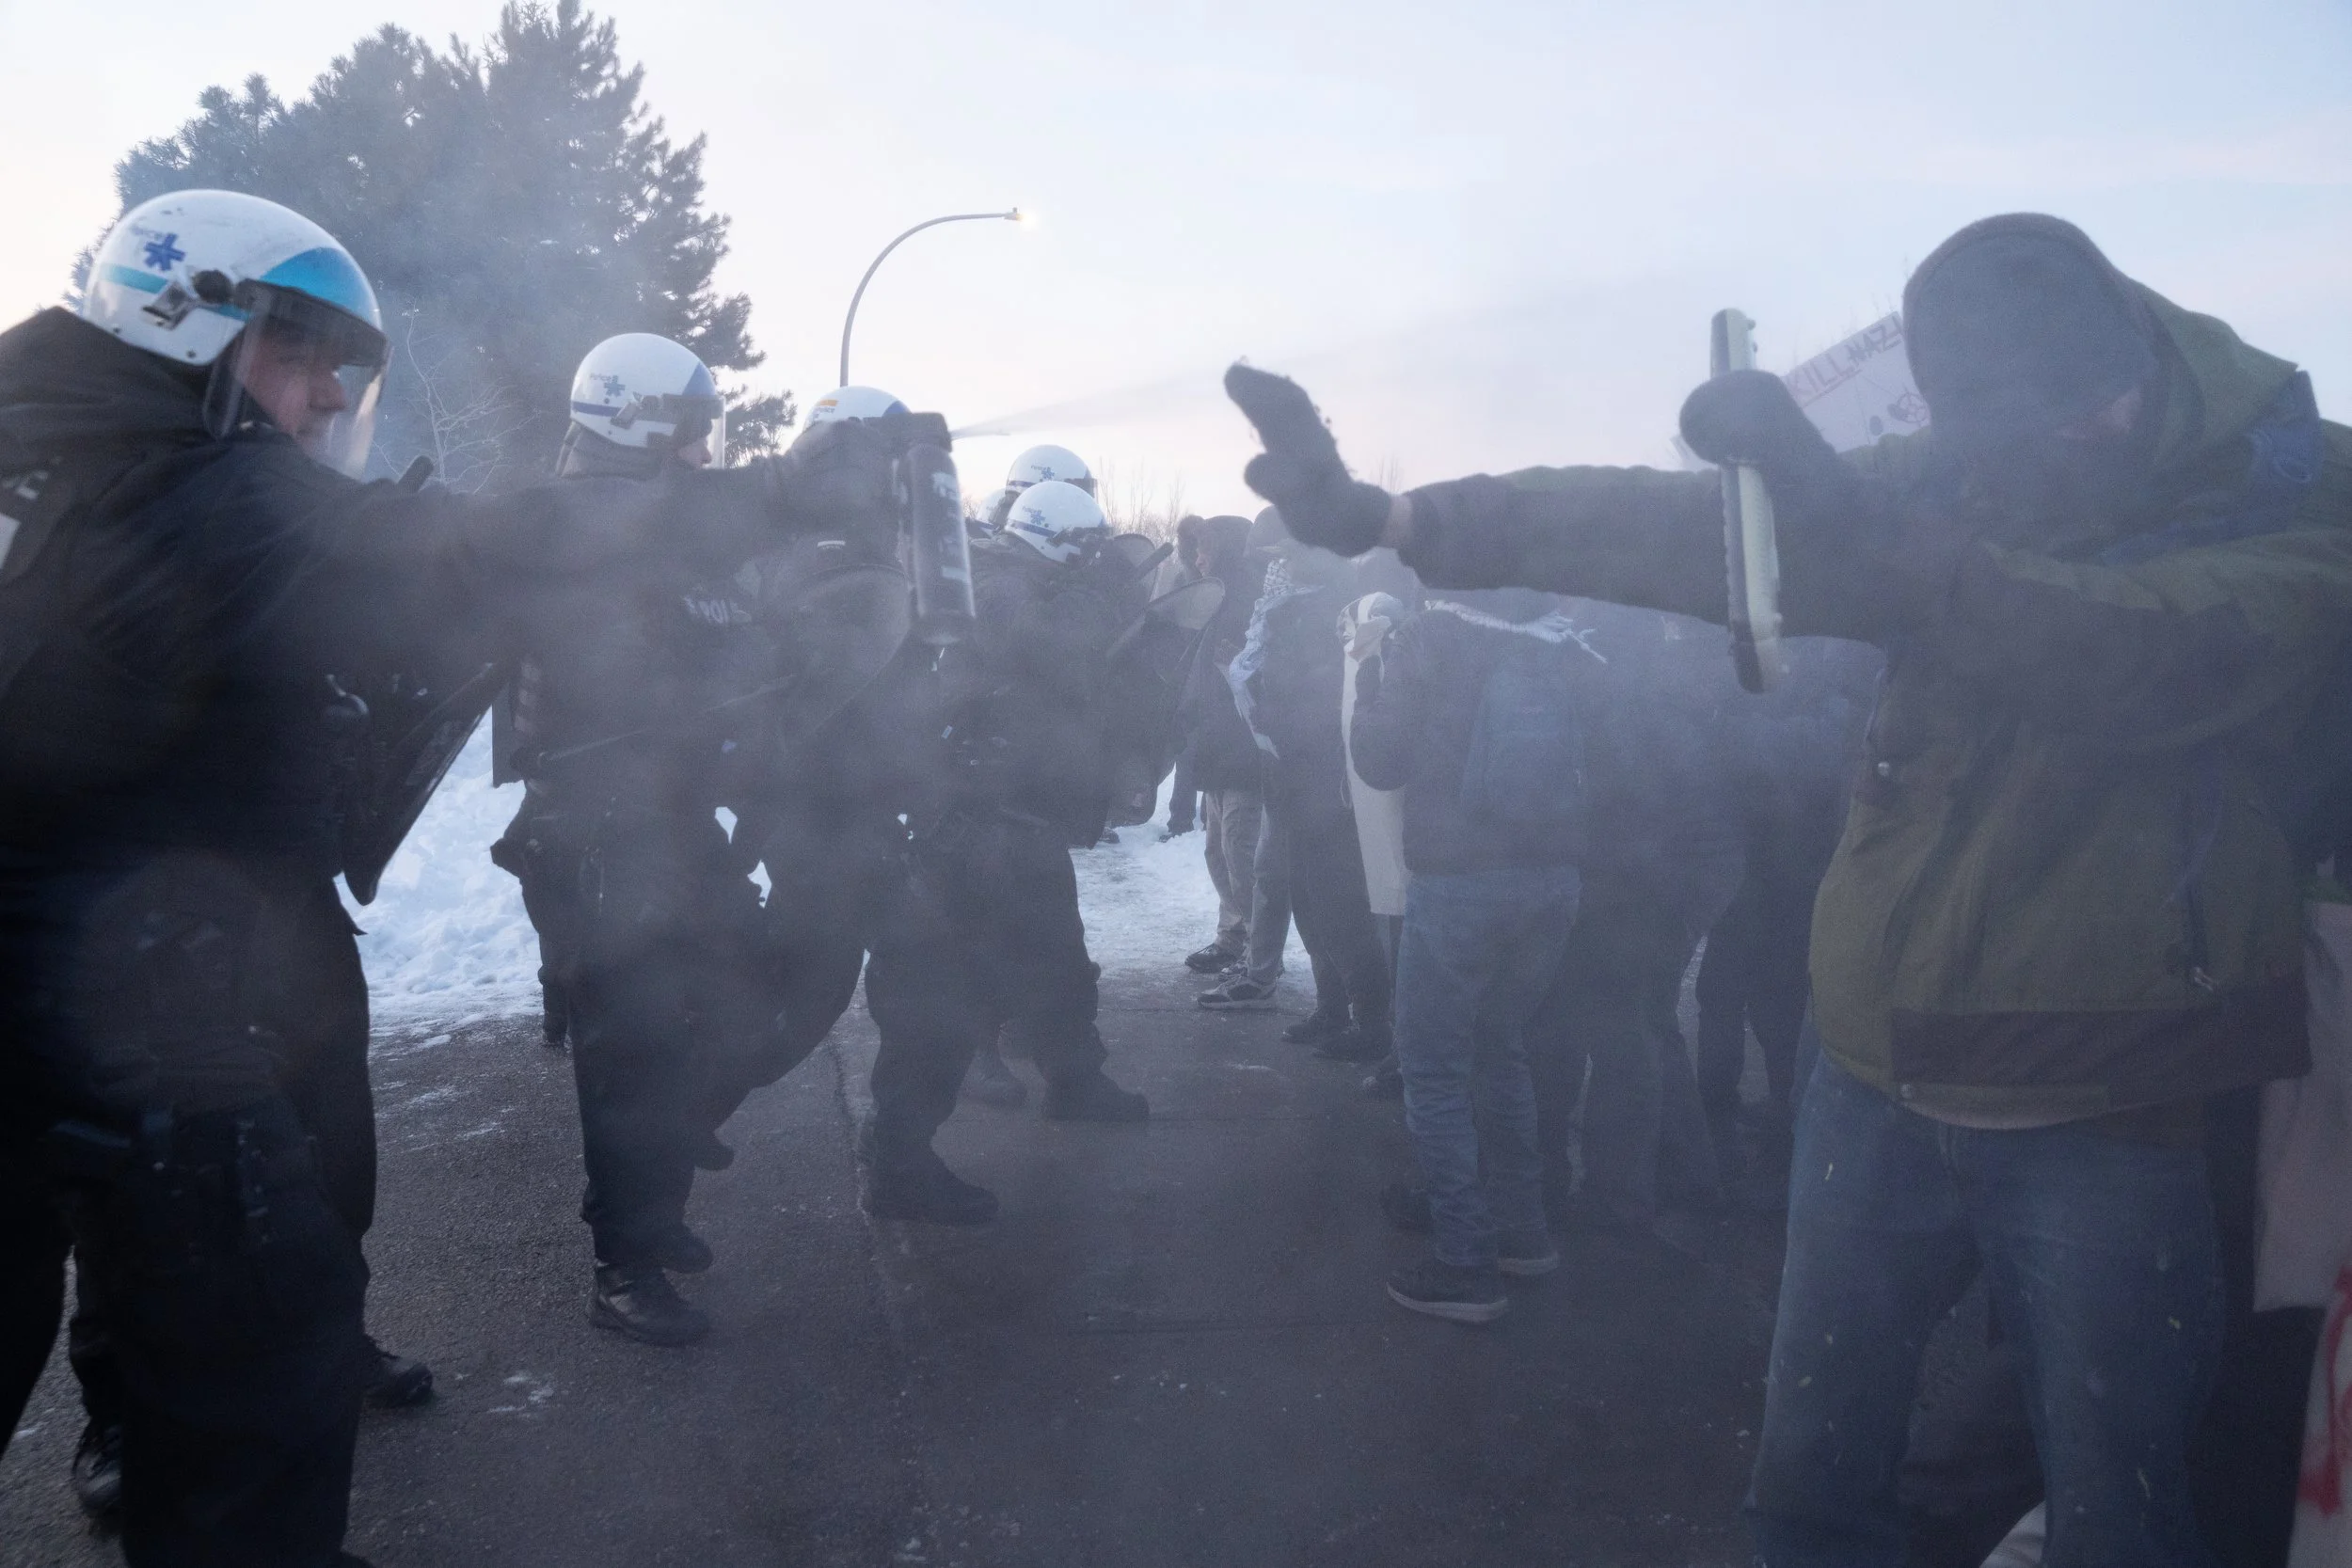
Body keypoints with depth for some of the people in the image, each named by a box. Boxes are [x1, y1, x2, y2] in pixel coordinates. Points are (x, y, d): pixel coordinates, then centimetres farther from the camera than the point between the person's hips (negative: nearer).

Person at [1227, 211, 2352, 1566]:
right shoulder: (1961, 476, 1)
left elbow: (2143, 659, -29)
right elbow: (1685, 529, -7)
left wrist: (1853, 513, -40)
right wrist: (1394, 516, -16)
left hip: (2099, 1113, -3)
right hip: (1880, 1077, 4)